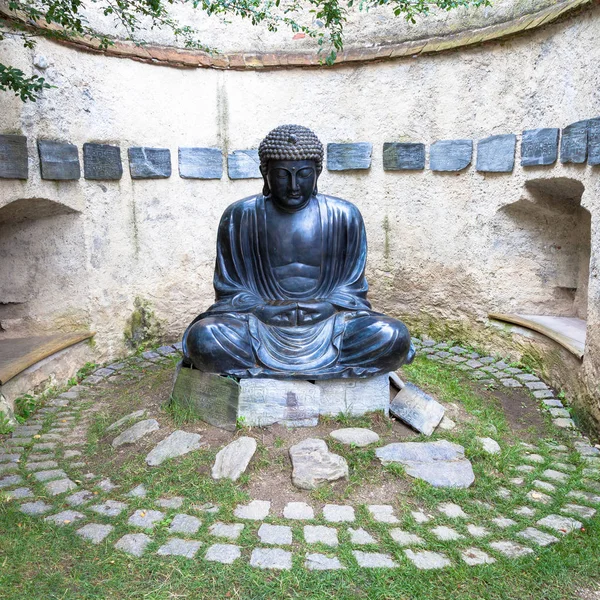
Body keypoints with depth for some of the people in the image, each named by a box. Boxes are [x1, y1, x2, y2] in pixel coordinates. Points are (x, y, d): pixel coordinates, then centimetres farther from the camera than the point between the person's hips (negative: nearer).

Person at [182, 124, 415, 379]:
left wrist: (323, 308, -10)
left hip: (327, 324, 2)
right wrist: (264, 310, -11)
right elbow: (230, 290, 6)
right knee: (202, 338, -29)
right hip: (260, 326, -1)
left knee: (395, 338, -25)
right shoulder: (239, 217, 2)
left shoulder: (344, 216, 4)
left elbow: (351, 288, 8)